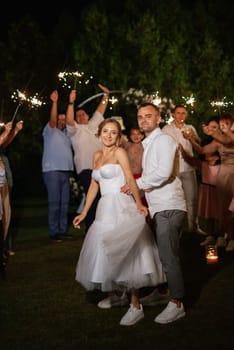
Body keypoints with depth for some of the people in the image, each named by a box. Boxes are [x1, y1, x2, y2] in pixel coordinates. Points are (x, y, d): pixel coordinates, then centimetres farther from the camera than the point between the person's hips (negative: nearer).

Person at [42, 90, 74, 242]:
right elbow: (52, 120, -17)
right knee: (54, 202, -8)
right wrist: (54, 102, -28)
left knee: (65, 202, 8)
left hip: (66, 171, 7)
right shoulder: (50, 131, 1)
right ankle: (54, 232, -5)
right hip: (52, 171, -7)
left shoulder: (66, 134, 21)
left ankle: (63, 230, 15)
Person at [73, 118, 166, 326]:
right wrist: (84, 213, 15)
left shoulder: (120, 152, -5)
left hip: (121, 207, -8)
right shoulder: (97, 155, 16)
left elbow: (130, 179, -17)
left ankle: (136, 306, -6)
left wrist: (138, 202, -30)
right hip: (105, 208, 8)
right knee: (108, 253, 12)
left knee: (125, 254, -9)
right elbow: (94, 186, 18)